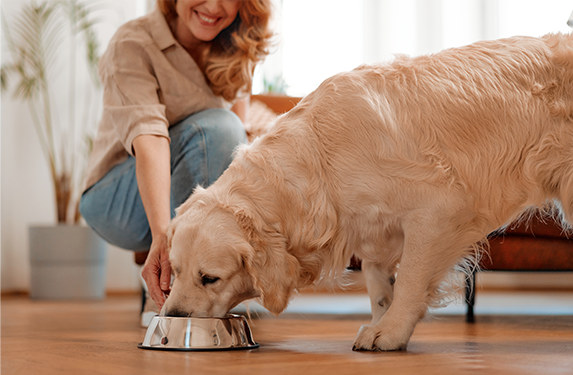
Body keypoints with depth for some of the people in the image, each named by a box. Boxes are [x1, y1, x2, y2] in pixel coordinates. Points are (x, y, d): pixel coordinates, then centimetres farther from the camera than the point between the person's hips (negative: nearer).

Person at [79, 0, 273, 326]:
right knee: (216, 126, -32)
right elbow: (148, 139, -33)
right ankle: (165, 296, -29)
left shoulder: (234, 51, 1)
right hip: (116, 201, -5)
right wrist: (162, 235, -46)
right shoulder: (132, 45, -19)